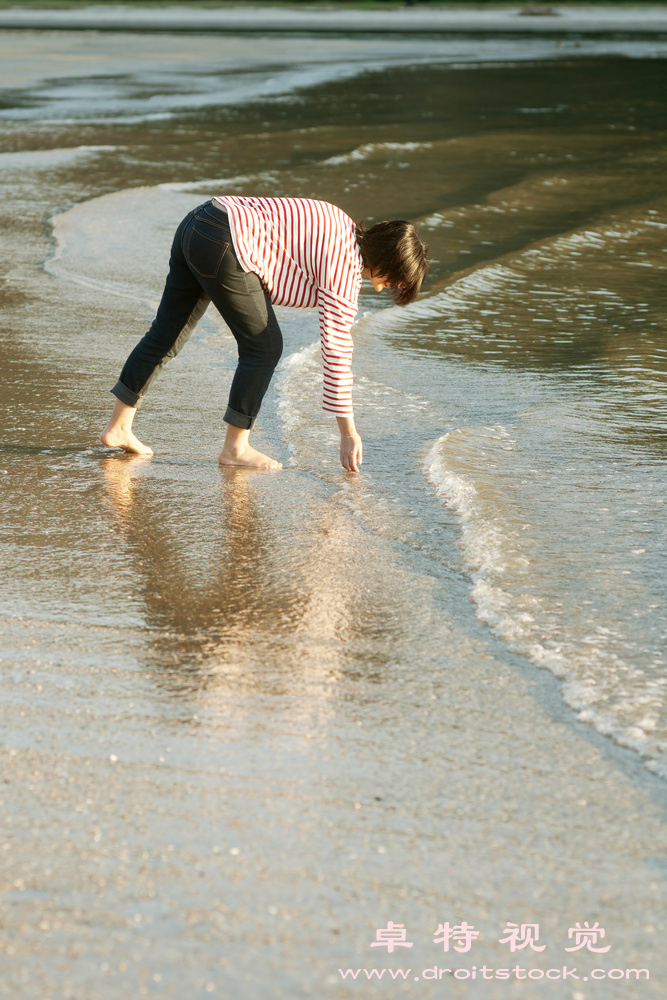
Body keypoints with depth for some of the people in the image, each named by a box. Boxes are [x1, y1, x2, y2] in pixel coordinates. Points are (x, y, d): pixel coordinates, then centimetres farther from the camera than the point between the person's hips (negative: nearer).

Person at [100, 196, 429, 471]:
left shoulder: (345, 228, 15)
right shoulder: (346, 268, -11)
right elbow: (336, 348, -12)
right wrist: (348, 432, -9)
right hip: (221, 247, -10)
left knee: (167, 335, 17)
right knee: (264, 346, 1)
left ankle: (118, 427, 25)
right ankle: (235, 447, 8)